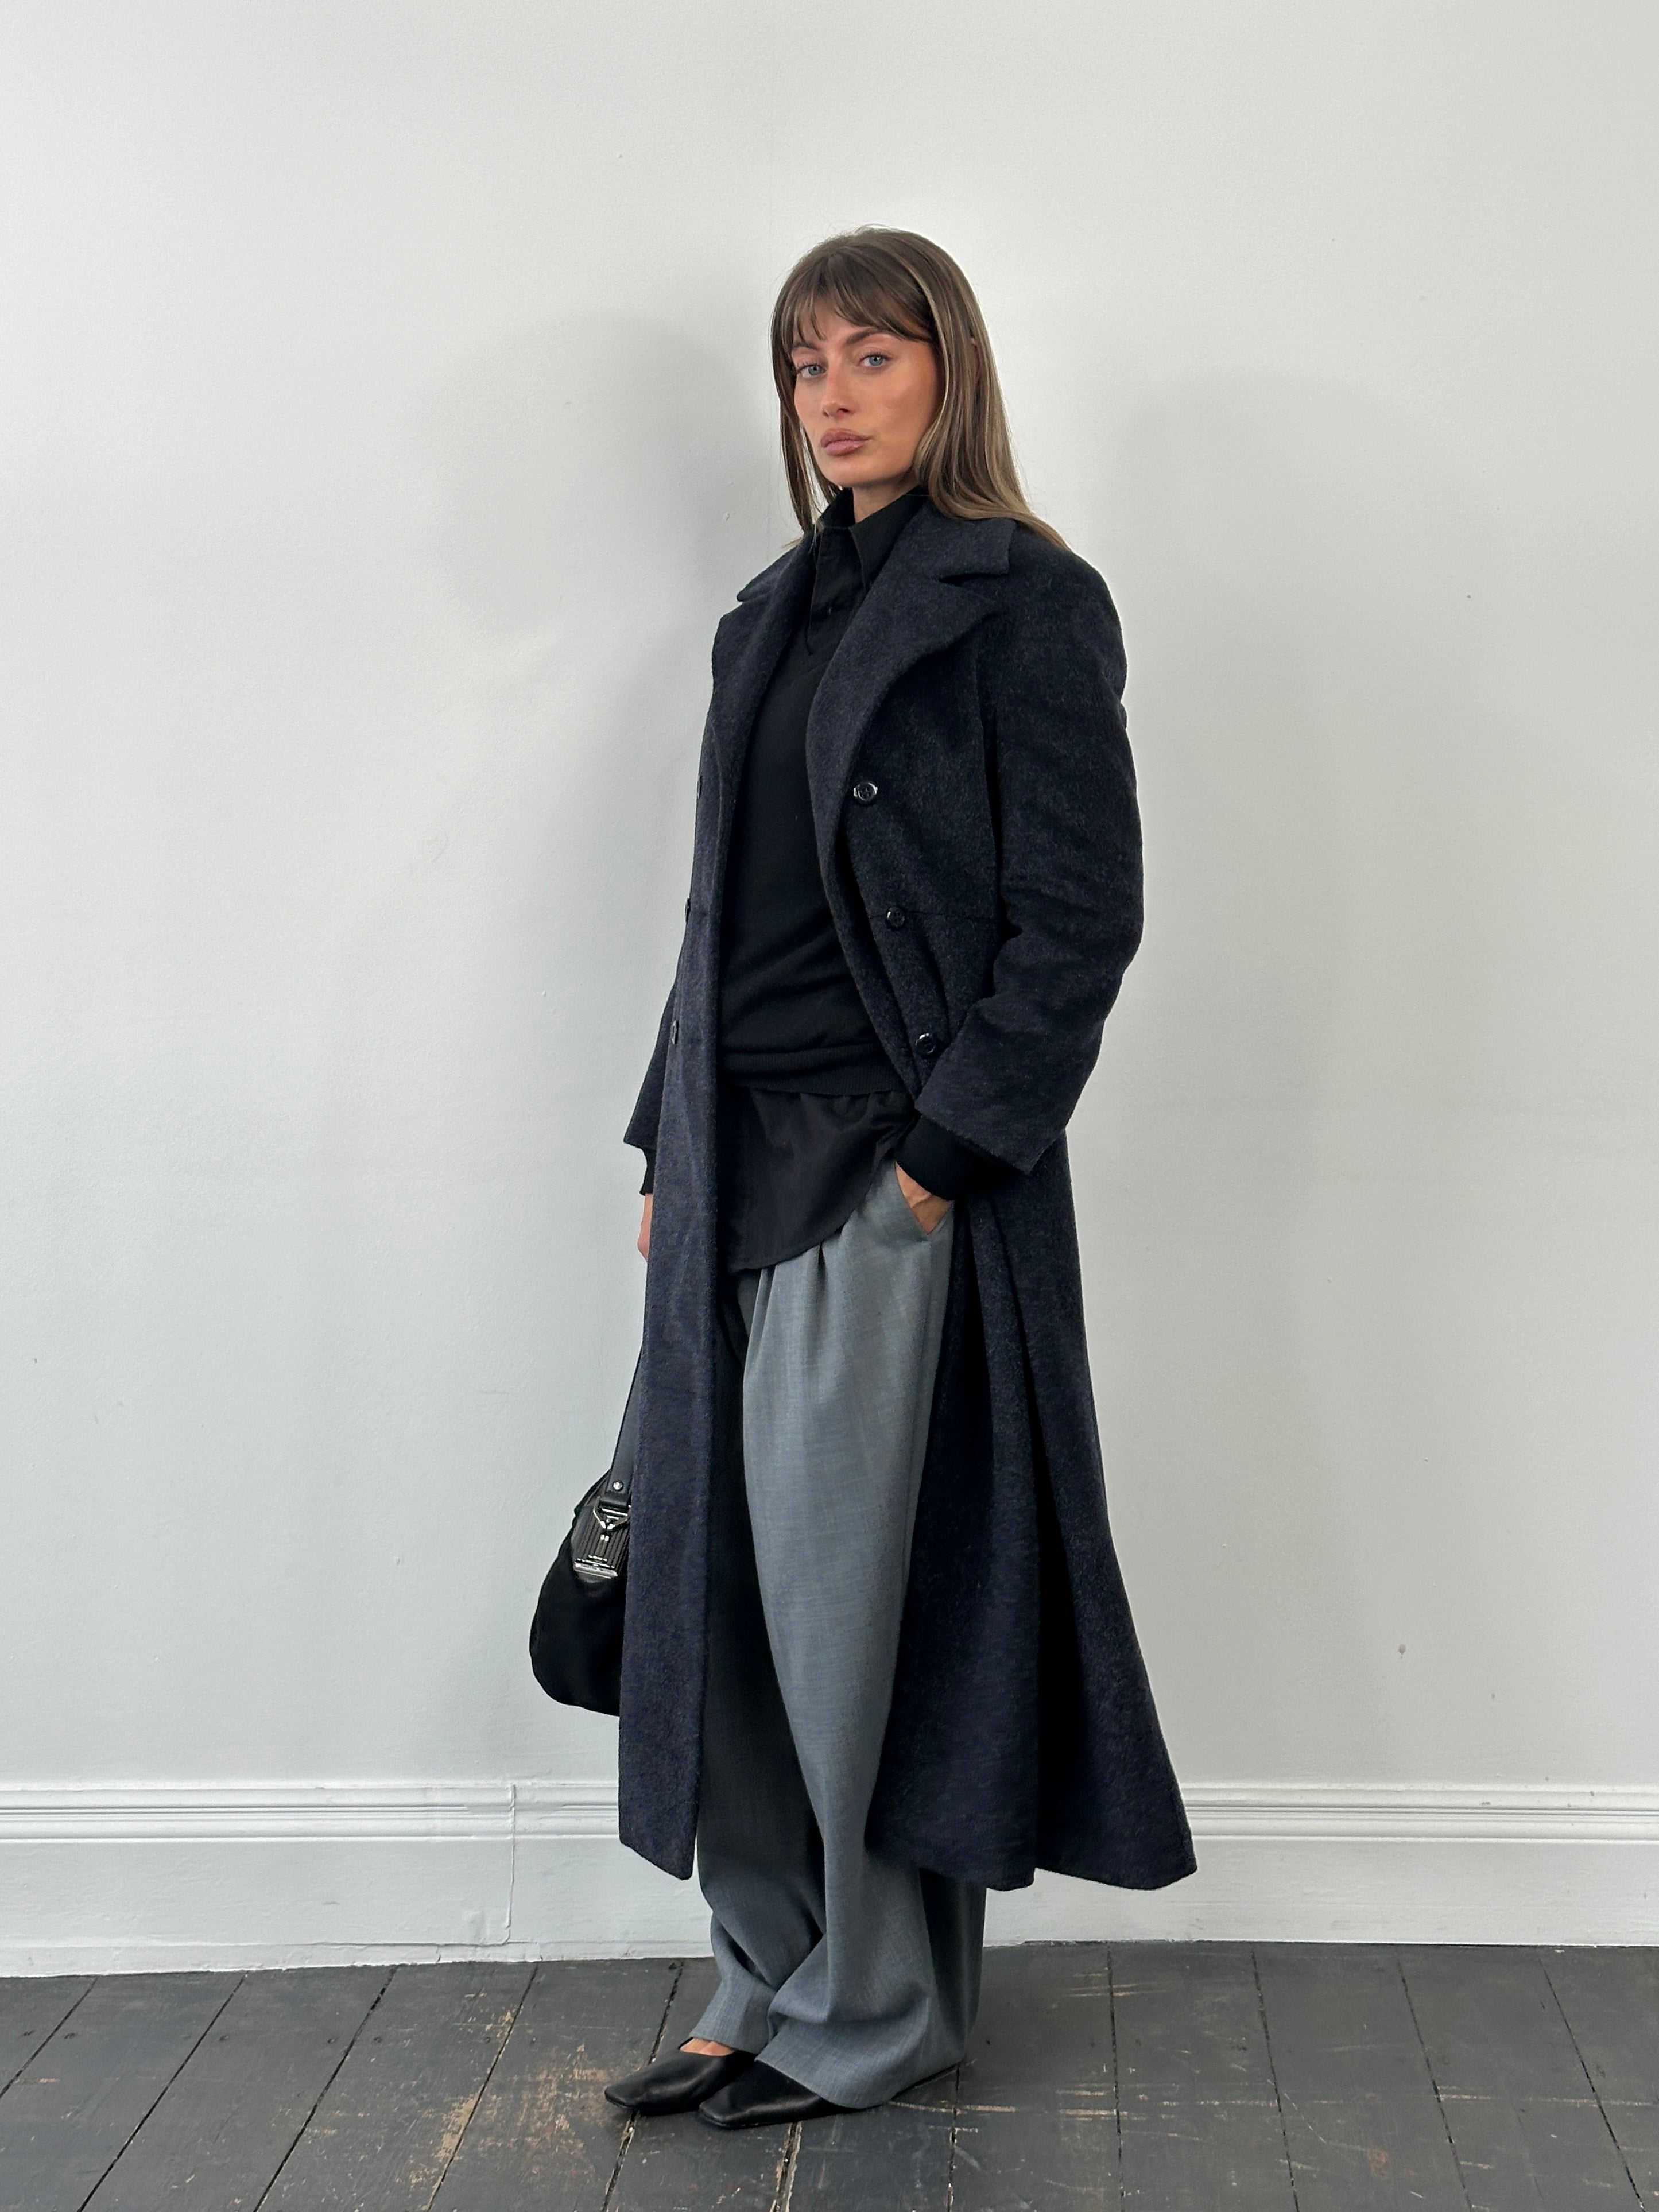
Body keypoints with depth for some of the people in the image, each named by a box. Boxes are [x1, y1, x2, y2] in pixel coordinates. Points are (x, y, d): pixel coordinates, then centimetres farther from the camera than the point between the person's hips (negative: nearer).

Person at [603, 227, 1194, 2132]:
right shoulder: (774, 614, 17)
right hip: (742, 1161, 7)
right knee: (720, 1576, 8)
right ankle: (774, 1986, 24)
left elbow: (1080, 920, -10)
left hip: (899, 1167, -7)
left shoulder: (1027, 603, -5)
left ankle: (878, 2016, 18)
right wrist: (672, 1150, 11)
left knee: (855, 1584, 0)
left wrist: (946, 1152, -16)